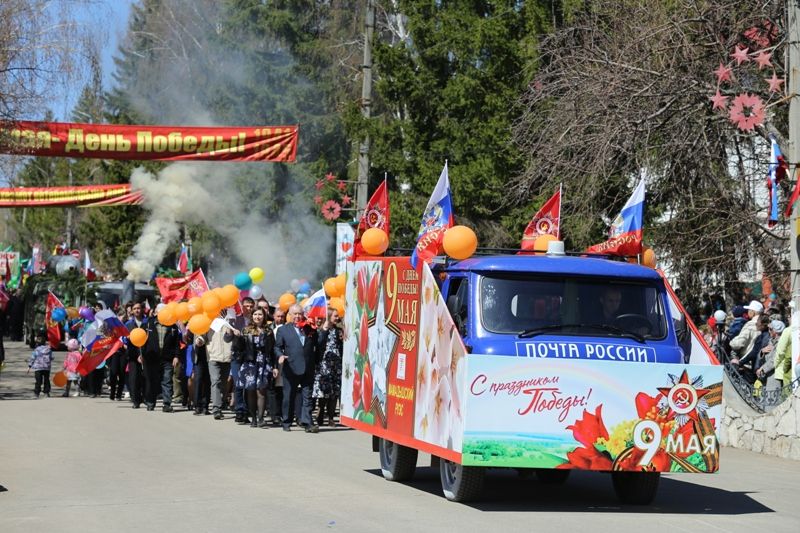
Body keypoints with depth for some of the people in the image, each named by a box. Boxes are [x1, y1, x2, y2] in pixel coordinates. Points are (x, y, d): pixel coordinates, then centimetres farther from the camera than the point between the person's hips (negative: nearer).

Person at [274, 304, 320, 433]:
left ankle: (307, 422, -4)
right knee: (289, 397, 6)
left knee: (307, 397, -2)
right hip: (290, 369, -1)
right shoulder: (283, 330, 6)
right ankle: (287, 423, 17)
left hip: (308, 369, 1)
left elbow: (317, 346, 14)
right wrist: (280, 355, -13)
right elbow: (277, 347, 6)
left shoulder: (310, 329, 11)